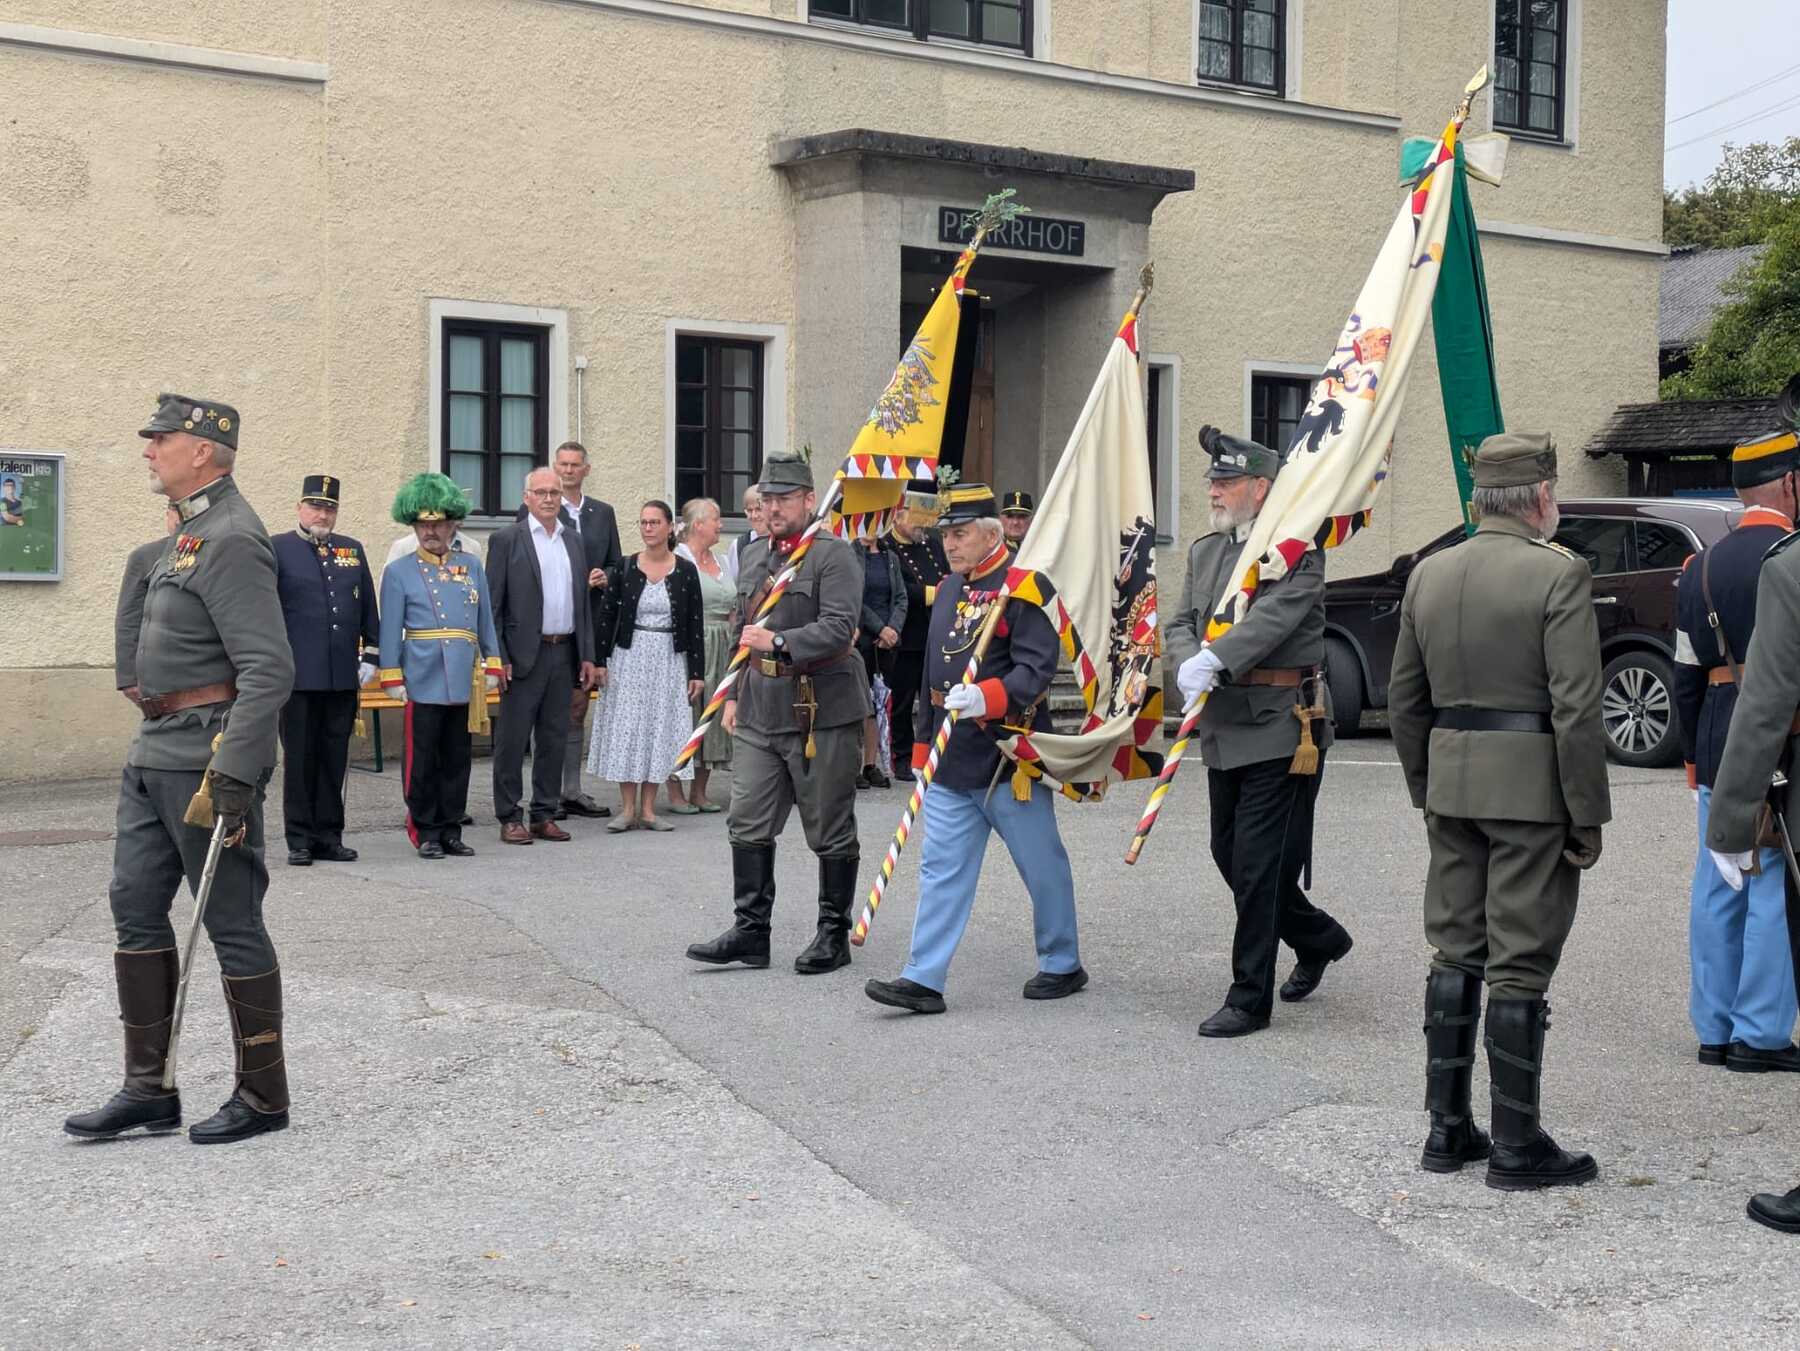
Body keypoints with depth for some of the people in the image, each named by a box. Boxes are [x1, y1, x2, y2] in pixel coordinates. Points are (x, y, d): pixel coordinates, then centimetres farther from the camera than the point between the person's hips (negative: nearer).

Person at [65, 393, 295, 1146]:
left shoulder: (230, 541, -16)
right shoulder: (190, 533, 16)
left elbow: (270, 671, -23)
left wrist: (231, 777, -27)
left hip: (206, 756, -10)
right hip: (155, 752, 10)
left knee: (232, 923, -1)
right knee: (135, 908, 10)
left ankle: (262, 1097, 11)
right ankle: (147, 1091, 17)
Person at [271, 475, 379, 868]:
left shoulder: (352, 550, 13)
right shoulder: (278, 549, 0)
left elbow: (368, 609, 16)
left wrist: (370, 656, 10)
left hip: (344, 677, 4)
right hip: (299, 676, -4)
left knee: (334, 760, 8)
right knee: (299, 759, 1)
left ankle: (329, 837, 14)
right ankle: (300, 841, 7)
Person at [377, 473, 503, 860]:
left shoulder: (472, 566, 11)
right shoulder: (398, 573, 2)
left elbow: (486, 621, 15)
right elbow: (390, 630, 0)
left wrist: (492, 666, 10)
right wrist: (393, 678, -4)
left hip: (464, 682, 3)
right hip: (422, 681, -3)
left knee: (457, 759, 8)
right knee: (422, 760, 0)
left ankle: (451, 830, 16)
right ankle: (426, 832, 9)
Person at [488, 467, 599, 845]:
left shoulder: (574, 541, 14)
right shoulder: (506, 540, -3)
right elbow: (492, 604, -5)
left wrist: (587, 656, 10)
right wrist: (498, 657, -12)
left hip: (565, 654, 5)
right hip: (524, 655, -5)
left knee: (554, 739, 9)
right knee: (512, 740, -1)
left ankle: (545, 815, 17)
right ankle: (509, 818, 5)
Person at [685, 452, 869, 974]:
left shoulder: (834, 555, -8)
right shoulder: (753, 556, 16)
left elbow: (839, 628, -21)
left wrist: (779, 642, -30)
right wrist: (734, 695, 21)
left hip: (822, 711, -7)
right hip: (760, 712, 7)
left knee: (830, 831, 3)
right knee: (748, 823, 3)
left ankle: (834, 935, 13)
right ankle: (750, 931, 10)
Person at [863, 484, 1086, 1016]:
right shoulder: (948, 591, 13)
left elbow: (1035, 669, -20)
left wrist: (986, 697, -35)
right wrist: (924, 743, 21)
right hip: (951, 761, 7)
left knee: (1042, 867, 8)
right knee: (941, 869, 3)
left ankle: (1062, 965, 23)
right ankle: (924, 980, 3)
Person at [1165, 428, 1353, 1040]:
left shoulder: (1298, 550, -10)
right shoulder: (1205, 551, 14)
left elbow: (1274, 616, -24)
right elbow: (1181, 623, 9)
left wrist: (1217, 659, -36)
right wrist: (1190, 663, -13)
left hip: (1280, 727, -8)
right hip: (1223, 730, 8)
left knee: (1258, 865, -6)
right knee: (1229, 855, 16)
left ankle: (1250, 999, 4)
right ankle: (1319, 937, 38)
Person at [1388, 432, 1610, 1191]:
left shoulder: (1429, 575, 7)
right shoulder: (1558, 574, -12)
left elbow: (1404, 700, 12)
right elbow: (1575, 707, -16)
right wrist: (1587, 817, -10)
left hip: (1453, 784, 6)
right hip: (1532, 785, -6)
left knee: (1454, 953, 13)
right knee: (1519, 965, -1)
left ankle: (1447, 1130, 19)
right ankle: (1516, 1148, 6)